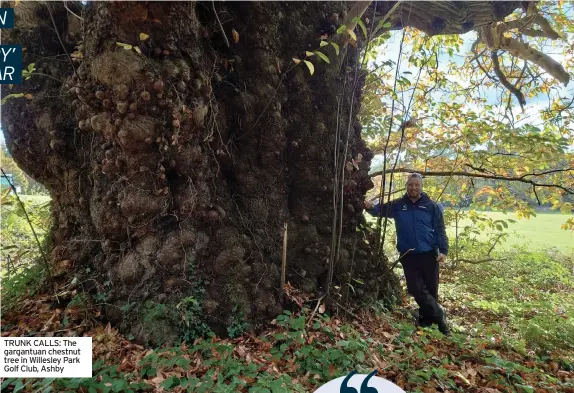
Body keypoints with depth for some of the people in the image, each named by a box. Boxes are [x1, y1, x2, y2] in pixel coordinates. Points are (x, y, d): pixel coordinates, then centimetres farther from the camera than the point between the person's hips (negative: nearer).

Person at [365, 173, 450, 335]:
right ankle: (439, 314, 16)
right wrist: (370, 207, -26)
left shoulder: (432, 206, 1)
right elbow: (381, 209, -3)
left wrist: (443, 250, -11)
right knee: (416, 289, -3)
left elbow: (440, 230, 0)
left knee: (431, 290, 10)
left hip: (428, 255, 0)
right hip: (408, 256, 1)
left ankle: (427, 319, 29)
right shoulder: (398, 205, 3)